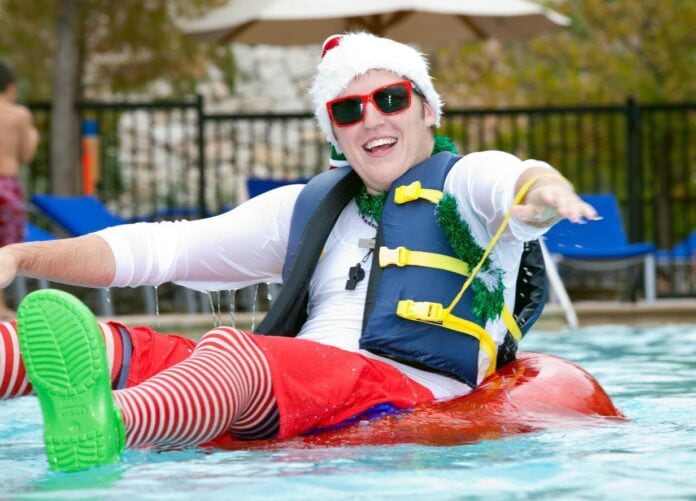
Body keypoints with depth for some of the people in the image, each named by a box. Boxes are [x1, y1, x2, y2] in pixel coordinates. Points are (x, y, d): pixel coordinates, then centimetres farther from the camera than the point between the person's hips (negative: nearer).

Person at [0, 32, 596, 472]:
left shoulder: (466, 180, 14)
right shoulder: (308, 208, 29)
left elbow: (519, 185, -12)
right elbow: (162, 248, 25)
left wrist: (542, 189, -39)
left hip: (412, 397, -6)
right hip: (289, 403, 7)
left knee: (232, 350, -36)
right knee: (103, 343, -16)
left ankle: (100, 428, -68)